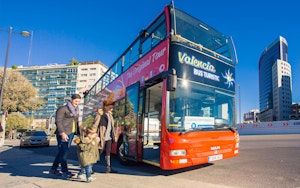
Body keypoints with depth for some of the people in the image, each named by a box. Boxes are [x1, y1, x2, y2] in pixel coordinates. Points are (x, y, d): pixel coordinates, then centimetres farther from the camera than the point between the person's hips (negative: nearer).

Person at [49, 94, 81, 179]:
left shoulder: (76, 110, 17)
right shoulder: (63, 109, -7)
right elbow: (58, 121, -13)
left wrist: (79, 133, 15)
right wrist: (62, 133, -20)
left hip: (71, 133, 8)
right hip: (63, 134, -8)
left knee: (62, 152, 14)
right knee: (63, 152, -3)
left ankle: (53, 169, 27)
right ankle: (65, 172, 5)